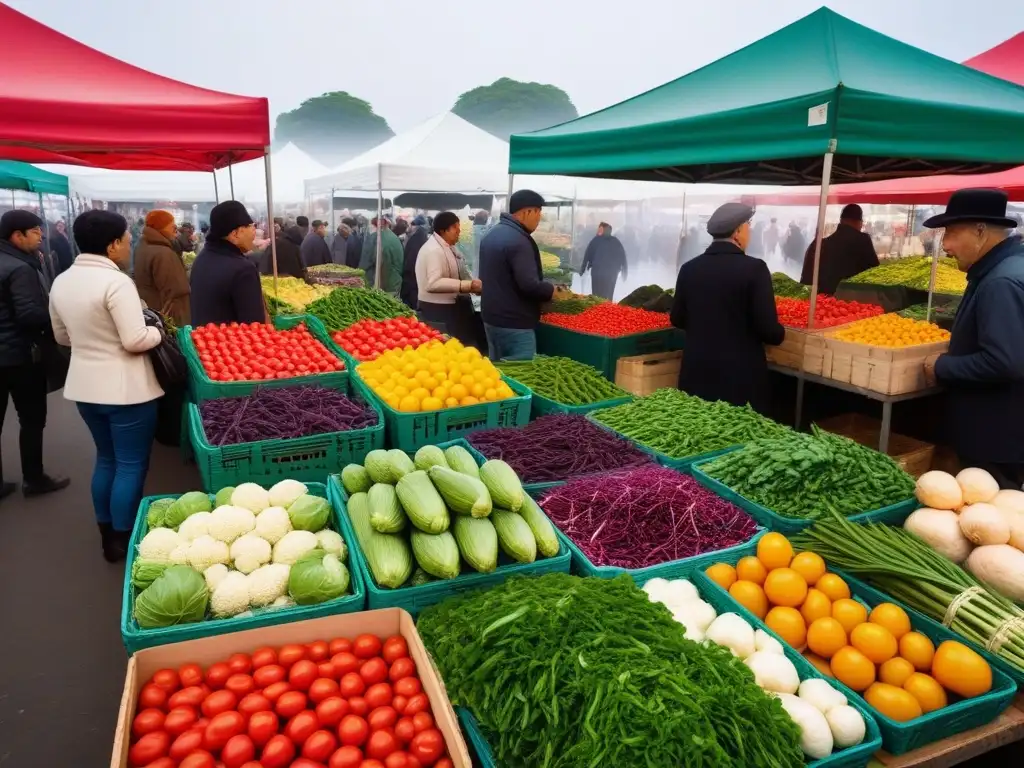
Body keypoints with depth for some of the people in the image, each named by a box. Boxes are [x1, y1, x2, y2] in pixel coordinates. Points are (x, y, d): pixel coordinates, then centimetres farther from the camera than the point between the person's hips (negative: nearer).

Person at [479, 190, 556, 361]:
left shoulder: (492, 234, 12)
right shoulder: (519, 241, -20)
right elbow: (529, 285, -26)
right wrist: (554, 291, -8)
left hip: (491, 317, 10)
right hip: (514, 323, -10)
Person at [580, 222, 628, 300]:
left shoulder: (596, 240, 2)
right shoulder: (616, 241, 11)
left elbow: (588, 255, -1)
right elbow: (622, 256, 6)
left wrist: (582, 269, 4)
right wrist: (624, 272, 8)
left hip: (597, 271, -3)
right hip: (612, 272, 3)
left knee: (597, 296, -1)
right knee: (608, 296, 7)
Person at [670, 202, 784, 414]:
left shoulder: (689, 268, 1)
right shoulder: (754, 268, -12)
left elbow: (677, 319, 9)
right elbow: (768, 329, -13)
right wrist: (779, 333, 9)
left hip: (697, 372, 4)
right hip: (741, 374, -4)